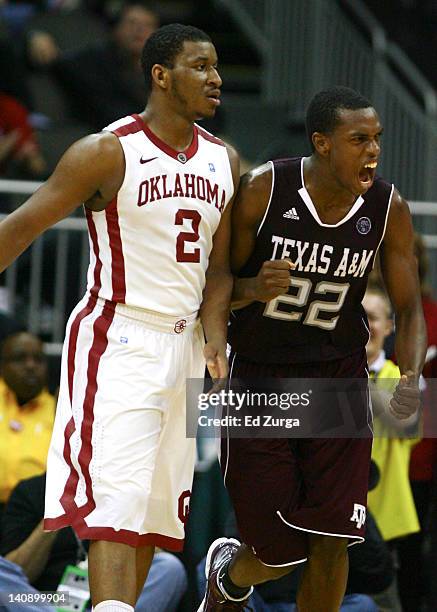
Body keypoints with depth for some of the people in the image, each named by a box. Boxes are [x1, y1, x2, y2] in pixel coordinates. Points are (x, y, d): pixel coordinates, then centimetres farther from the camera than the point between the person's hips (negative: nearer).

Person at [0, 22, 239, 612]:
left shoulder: (225, 163, 9)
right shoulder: (110, 152, -10)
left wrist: (214, 336, -1)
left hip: (181, 346, 7)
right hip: (117, 342, -7)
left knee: (154, 509, 8)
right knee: (116, 503, -17)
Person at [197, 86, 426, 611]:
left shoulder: (389, 208, -8)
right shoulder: (264, 189, -16)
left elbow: (408, 307, -1)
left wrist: (410, 378, -19)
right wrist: (255, 288, -30)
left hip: (338, 376, 2)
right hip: (259, 379, -2)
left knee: (330, 542, -6)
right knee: (278, 553, 2)